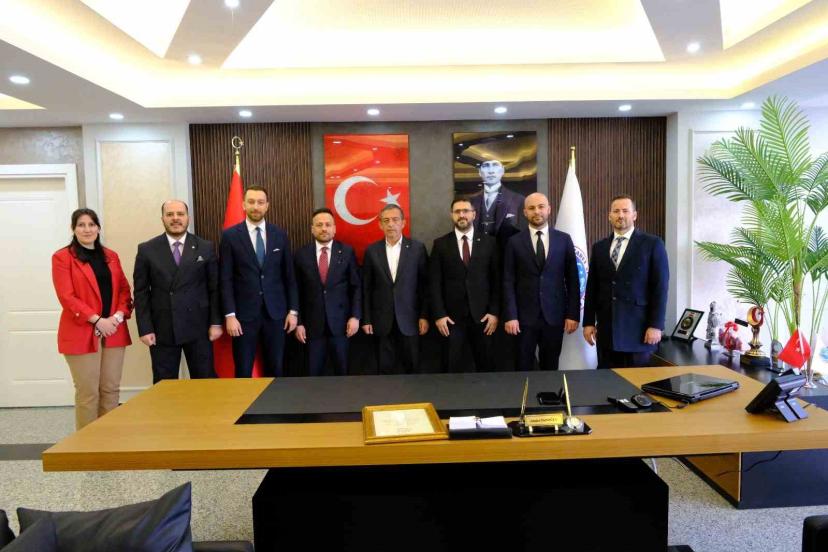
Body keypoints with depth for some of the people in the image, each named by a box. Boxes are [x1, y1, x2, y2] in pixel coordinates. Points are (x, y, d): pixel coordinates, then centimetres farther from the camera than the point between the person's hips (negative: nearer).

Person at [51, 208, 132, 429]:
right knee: (87, 392, 0)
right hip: (82, 333, -4)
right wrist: (97, 320, -16)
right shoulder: (62, 257, -2)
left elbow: (124, 289, 11)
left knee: (111, 389, 8)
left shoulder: (111, 256, 13)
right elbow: (67, 296, -9)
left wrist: (119, 315, -7)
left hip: (114, 331, 4)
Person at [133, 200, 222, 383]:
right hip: (162, 330, 0)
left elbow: (214, 288, 3)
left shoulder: (206, 248, 3)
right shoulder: (146, 250, 3)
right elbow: (141, 292, 2)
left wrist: (216, 322, -2)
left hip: (198, 327, 0)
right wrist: (145, 328, -4)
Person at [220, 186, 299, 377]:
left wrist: (293, 310, 3)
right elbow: (226, 279, -3)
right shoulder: (230, 236, -1)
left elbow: (289, 276, 8)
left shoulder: (280, 235, 6)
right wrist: (229, 315, -9)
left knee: (275, 369, 9)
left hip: (275, 312, 2)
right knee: (243, 372, 4)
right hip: (244, 313, -2)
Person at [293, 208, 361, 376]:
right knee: (313, 373, 7)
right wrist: (298, 322, 1)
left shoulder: (347, 252, 1)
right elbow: (297, 291, 4)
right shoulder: (301, 255, 2)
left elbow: (356, 287, 2)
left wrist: (355, 316, -6)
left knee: (342, 371, 8)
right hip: (313, 324, 1)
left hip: (340, 322, 0)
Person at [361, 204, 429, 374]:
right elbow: (366, 288, 4)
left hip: (409, 319, -1)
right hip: (381, 320, 1)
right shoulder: (372, 251, 2)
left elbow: (424, 285, 1)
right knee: (385, 369, 7)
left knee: (411, 367, 7)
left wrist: (424, 316, -3)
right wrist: (366, 319, 1)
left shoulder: (417, 248, -1)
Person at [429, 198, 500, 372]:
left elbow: (497, 280, 3)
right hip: (451, 317, 0)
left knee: (486, 366, 8)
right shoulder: (441, 244, 2)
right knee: (452, 368, 5)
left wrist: (494, 312, -3)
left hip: (482, 315, 1)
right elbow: (434, 283, 0)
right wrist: (438, 315, -6)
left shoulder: (489, 242, 4)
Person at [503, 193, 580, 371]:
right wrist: (510, 316, -9)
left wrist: (573, 314, -1)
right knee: (524, 368, 6)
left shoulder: (564, 239, 4)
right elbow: (508, 282, -2)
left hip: (554, 315, 1)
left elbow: (572, 280, 4)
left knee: (550, 367, 10)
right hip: (524, 316, -1)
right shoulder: (515, 242, 1)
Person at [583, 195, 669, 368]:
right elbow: (592, 287, 11)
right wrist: (588, 322, 6)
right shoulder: (599, 247, 11)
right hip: (606, 329, 3)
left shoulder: (652, 244, 0)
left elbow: (660, 287, -5)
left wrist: (656, 325, -10)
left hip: (638, 328, -3)